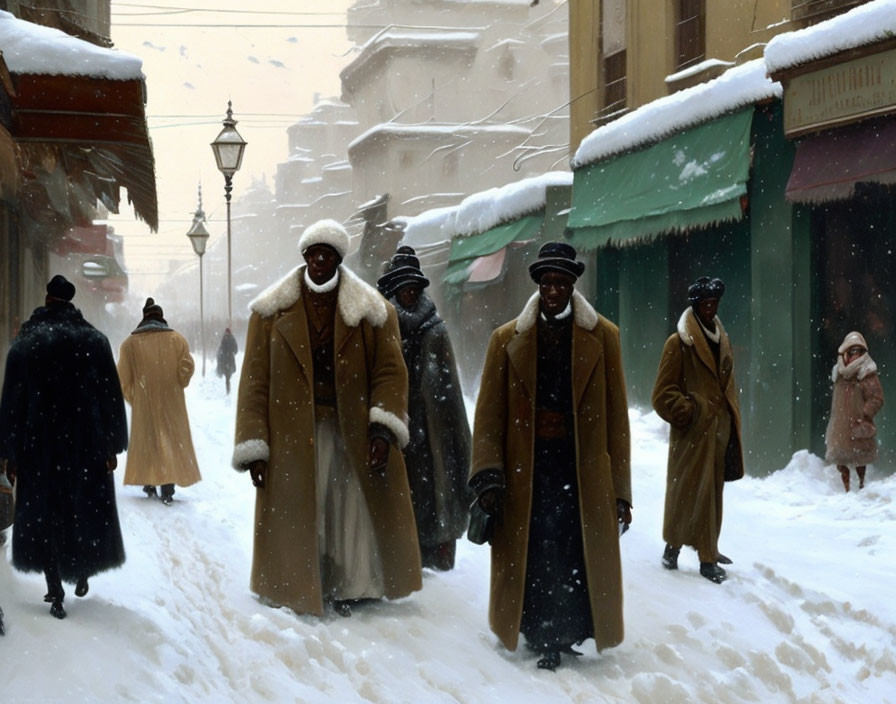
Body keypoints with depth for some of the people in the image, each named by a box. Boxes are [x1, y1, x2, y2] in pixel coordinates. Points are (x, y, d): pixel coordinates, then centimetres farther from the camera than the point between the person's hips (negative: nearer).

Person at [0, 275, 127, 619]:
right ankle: (82, 575, 27)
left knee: (43, 512, 7)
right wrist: (113, 446, 4)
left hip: (40, 443, 0)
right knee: (86, 506, 17)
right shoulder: (94, 340, -2)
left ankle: (56, 592, 3)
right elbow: (111, 396, -2)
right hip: (86, 440, 1)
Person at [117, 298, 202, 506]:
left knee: (146, 441, 14)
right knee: (171, 441, 4)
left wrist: (133, 399, 10)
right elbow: (187, 368, -6)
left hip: (143, 404, 0)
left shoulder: (130, 343, -1)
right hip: (171, 403, 0)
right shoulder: (176, 339, -2)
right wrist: (176, 387, 10)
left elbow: (124, 377, -2)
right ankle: (167, 490, -4)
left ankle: (149, 485, 15)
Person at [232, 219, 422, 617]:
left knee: (351, 513, 1)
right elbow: (255, 381, 2)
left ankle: (348, 592, 15)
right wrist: (253, 447, -4)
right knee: (297, 517, 1)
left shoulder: (372, 312, 4)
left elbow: (390, 372, 0)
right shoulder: (272, 312, 4)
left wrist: (383, 428, -15)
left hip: (354, 433, 0)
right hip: (292, 436, 0)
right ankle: (299, 590, 14)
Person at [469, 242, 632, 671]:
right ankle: (542, 643, 14)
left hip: (585, 476, 0)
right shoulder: (507, 340, 9)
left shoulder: (602, 337, 7)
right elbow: (489, 414, 6)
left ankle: (562, 639, 10)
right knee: (532, 560, -2)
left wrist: (620, 489, 1)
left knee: (579, 563, -5)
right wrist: (489, 478, -6)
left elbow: (616, 417, 5)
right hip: (525, 476, 1)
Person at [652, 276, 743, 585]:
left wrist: (731, 419, 13)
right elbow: (663, 393, -8)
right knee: (688, 490, -3)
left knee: (713, 490, 12)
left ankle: (708, 550, 22)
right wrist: (687, 412, -16)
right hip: (693, 432, -7)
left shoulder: (722, 340, 14)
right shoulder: (679, 343, -8)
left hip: (719, 429, 7)